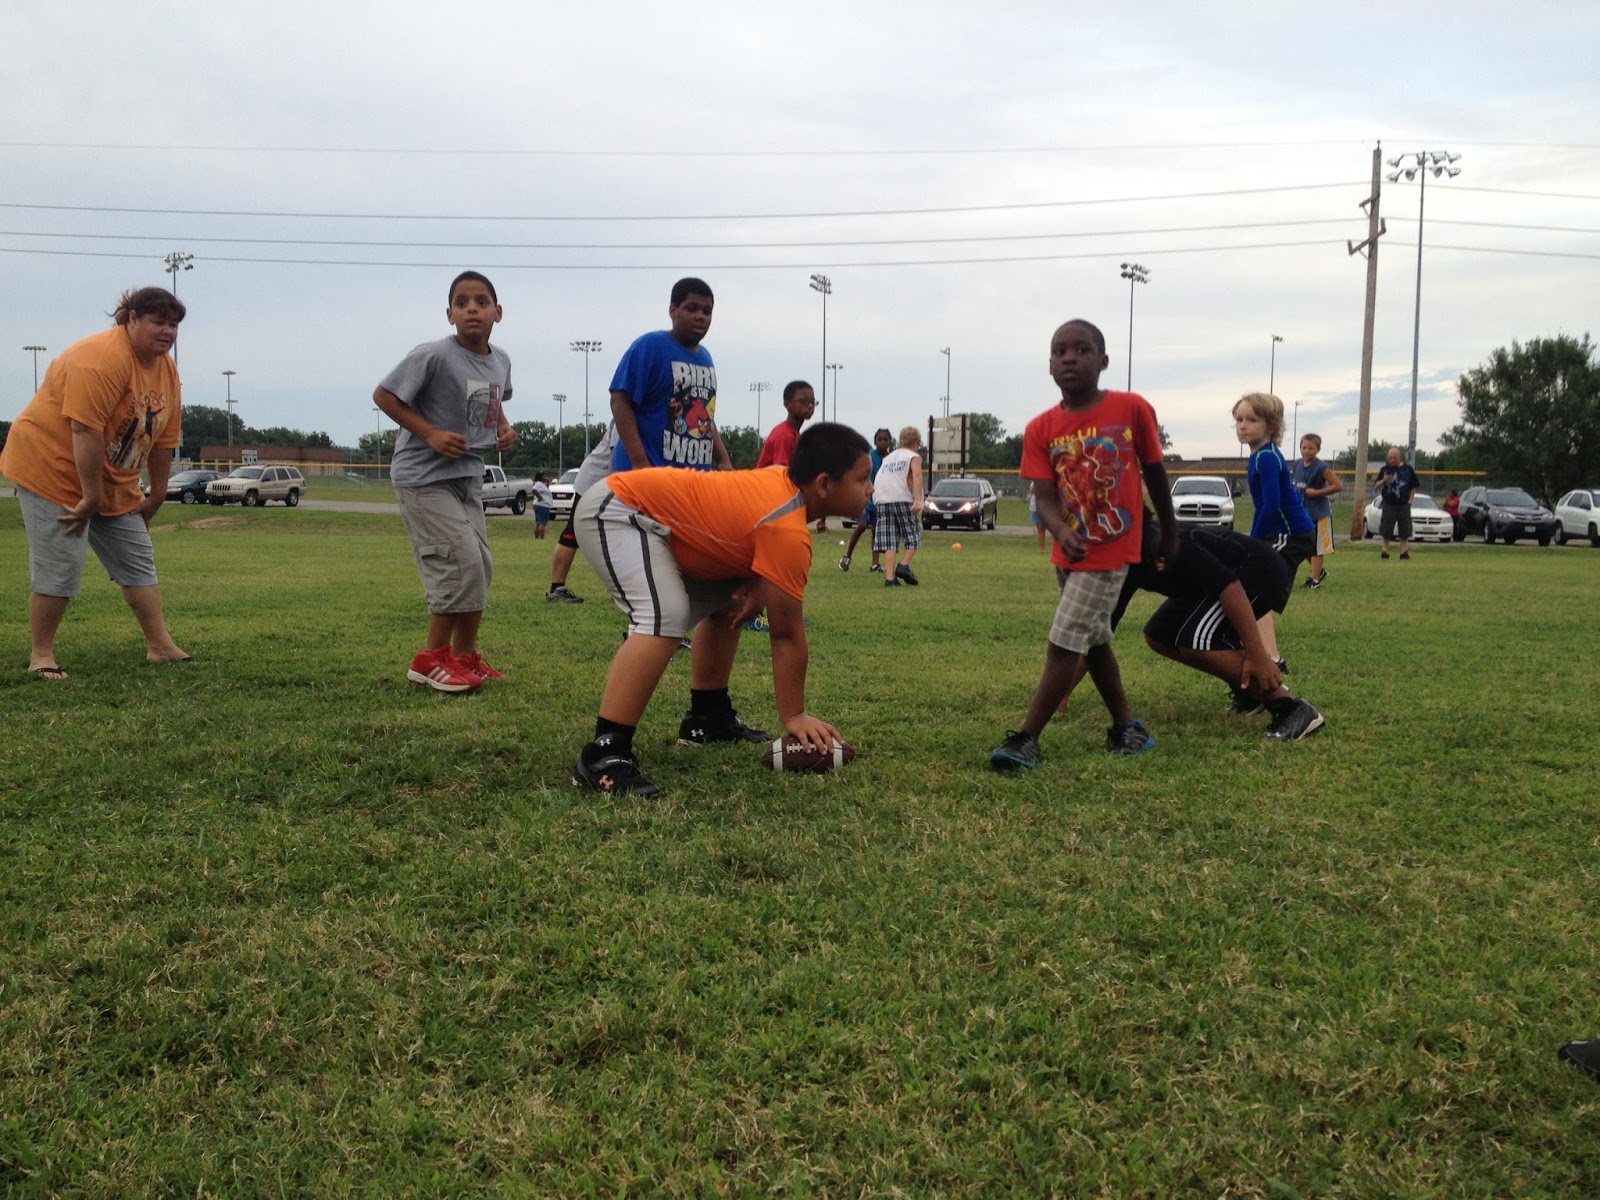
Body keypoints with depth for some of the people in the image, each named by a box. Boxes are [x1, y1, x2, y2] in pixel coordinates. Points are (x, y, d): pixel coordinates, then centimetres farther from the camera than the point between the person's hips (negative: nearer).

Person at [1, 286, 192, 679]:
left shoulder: (167, 370, 3)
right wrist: (90, 498, -26)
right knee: (58, 568, -9)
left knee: (138, 561, 7)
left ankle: (160, 646, 12)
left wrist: (156, 496, 9)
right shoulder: (102, 358, -25)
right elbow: (85, 431, -29)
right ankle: (40, 656, 4)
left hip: (112, 481, 9)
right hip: (53, 468, -9)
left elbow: (163, 438, 7)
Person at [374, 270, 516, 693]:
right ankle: (431, 658, 0)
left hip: (468, 476, 8)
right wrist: (430, 434, -20)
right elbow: (383, 395, -13)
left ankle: (464, 656, 24)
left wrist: (504, 428, 3)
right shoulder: (433, 356, -18)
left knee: (480, 567, 10)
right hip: (424, 477, -8)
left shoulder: (501, 361, 4)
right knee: (461, 564, -14)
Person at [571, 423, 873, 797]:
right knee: (665, 615, -31)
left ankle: (708, 716, 26)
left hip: (638, 510, 11)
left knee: (726, 603, 20)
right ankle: (604, 754, -31)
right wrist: (794, 717, -11)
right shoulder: (788, 531, -23)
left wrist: (757, 584, -3)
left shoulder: (785, 479, 2)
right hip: (614, 512, -11)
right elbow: (787, 634, -19)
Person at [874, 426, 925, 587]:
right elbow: (917, 475, -8)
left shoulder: (889, 456, 29)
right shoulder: (914, 456, 11)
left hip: (882, 501, 4)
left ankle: (889, 578, -10)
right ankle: (904, 566, -10)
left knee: (888, 540, -1)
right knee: (913, 535, 8)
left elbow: (879, 479, 26)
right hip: (902, 499, -4)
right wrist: (918, 500, -18)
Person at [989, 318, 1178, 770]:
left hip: (1112, 550, -5)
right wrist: (1062, 533, -32)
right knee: (1094, 641, 17)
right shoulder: (1041, 428, -5)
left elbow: (1154, 471, 2)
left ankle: (1026, 740, -7)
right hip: (1069, 552, 5)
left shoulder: (1132, 409, -11)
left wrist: (1169, 533, 12)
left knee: (1064, 644, -11)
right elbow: (1044, 496, -10)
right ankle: (1127, 727, 32)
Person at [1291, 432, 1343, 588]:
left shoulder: (1321, 468, -15)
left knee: (1316, 547, 0)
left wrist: (1316, 492, -19)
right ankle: (1319, 571, 33)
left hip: (1318, 512, -7)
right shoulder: (1297, 464, 5)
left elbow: (1338, 486, -18)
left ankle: (1315, 579, 7)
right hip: (1301, 511, 7)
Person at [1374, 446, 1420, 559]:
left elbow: (1413, 487, 8)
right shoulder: (1384, 469, 3)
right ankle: (1385, 551, 7)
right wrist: (1383, 480, -15)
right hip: (1388, 504, 0)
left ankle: (1404, 551, 9)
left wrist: (1409, 500, -2)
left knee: (1405, 531, 2)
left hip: (1404, 505, 0)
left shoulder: (1408, 469, 2)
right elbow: (1376, 487, 4)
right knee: (1385, 530, 0)